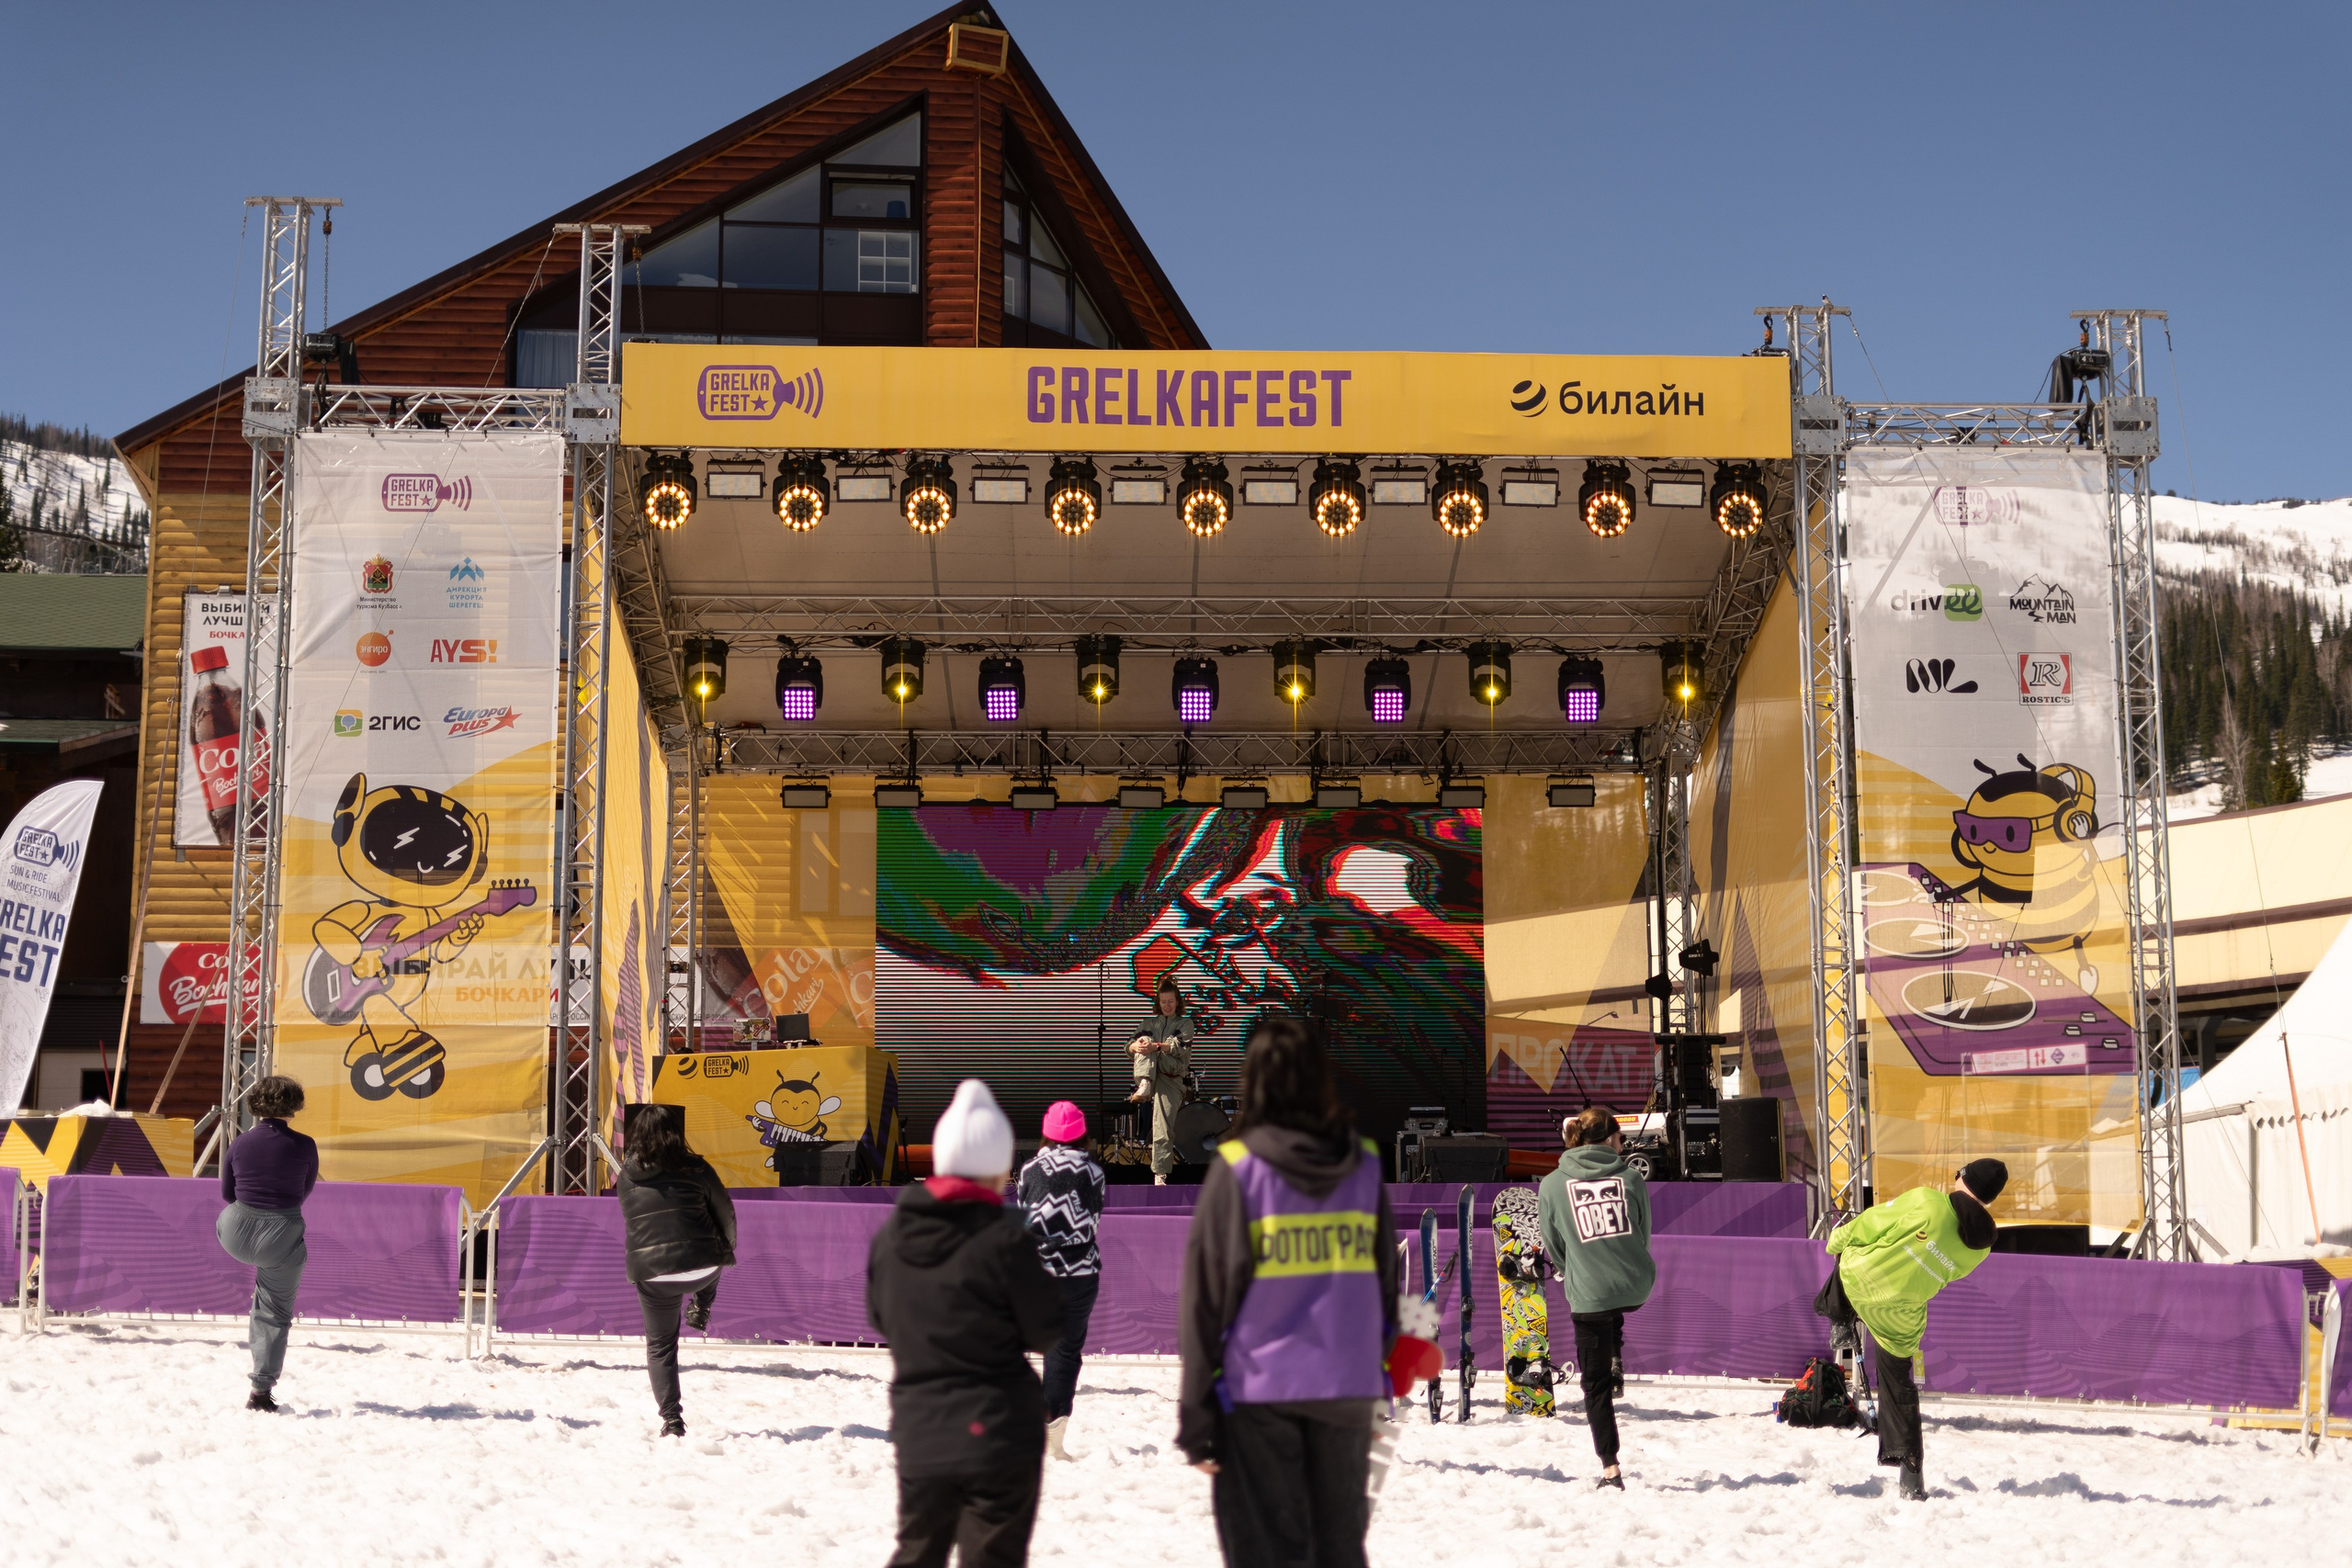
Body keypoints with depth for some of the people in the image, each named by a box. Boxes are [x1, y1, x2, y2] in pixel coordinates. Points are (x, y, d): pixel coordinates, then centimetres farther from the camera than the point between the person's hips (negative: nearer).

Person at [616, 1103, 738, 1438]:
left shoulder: (626, 1178, 5)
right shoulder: (694, 1169, -3)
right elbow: (725, 1214, 6)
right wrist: (728, 1252, 22)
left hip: (650, 1274, 1)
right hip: (701, 1268, -1)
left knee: (660, 1347, 13)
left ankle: (671, 1419, 6)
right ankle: (702, 1309, 34)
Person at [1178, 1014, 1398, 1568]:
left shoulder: (1237, 1168, -9)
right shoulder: (1364, 1164, 2)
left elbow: (1206, 1296, -8)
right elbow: (1386, 1285, 7)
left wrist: (1195, 1415, -4)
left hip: (1260, 1388, -3)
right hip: (1348, 1389, 3)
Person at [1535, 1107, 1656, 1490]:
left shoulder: (1551, 1185, -4)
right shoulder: (1630, 1177, -4)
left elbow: (1553, 1248, 6)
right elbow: (1644, 1234, 8)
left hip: (1588, 1295, -1)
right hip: (1637, 1288, 2)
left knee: (1596, 1385, 10)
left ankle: (1611, 1468, 8)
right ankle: (1617, 1366, 33)